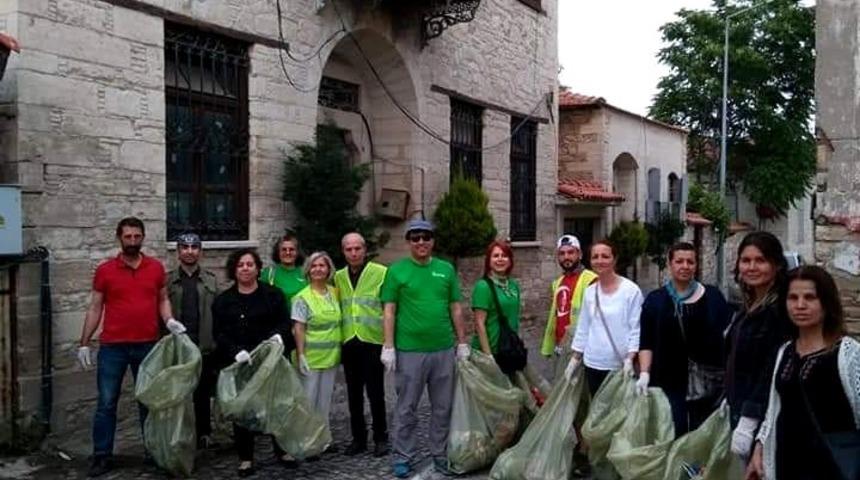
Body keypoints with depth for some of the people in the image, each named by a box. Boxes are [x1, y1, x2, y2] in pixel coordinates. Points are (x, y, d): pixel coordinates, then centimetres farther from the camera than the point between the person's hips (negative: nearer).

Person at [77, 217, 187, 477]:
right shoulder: (105, 270, -1)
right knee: (106, 403, 3)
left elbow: (163, 299, 12)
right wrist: (84, 343, 1)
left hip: (148, 345, 1)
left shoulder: (156, 267, 3)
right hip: (112, 347, -1)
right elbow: (95, 308, 3)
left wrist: (169, 321, -7)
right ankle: (102, 456, 13)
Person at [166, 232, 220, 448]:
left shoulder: (211, 281, 7)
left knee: (203, 394, 8)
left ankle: (204, 433, 20)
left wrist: (217, 344, -5)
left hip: (204, 347, 1)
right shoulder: (168, 280, 5)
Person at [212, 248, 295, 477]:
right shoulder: (223, 300, 6)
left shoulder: (273, 294, 5)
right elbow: (219, 333, -2)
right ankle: (245, 457, 12)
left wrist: (279, 335, -21)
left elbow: (284, 322, 2)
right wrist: (236, 352, -19)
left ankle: (282, 450, 20)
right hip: (238, 363, 1)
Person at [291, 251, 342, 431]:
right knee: (308, 400, 2)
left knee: (325, 400, 14)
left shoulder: (334, 293, 7)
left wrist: (339, 351, 14)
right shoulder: (302, 298, -9)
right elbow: (298, 329, -12)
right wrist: (301, 355, -18)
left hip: (331, 356, 5)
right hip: (311, 358, -5)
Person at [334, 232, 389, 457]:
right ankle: (358, 438, 23)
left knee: (375, 392, 2)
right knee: (354, 394, 12)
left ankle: (380, 438, 17)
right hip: (348, 342, 4)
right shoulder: (338, 277, 10)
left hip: (373, 341, -4)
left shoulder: (381, 273, -6)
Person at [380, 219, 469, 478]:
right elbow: (389, 311, -2)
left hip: (444, 350, 3)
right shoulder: (397, 270, -1)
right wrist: (388, 347, -7)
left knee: (443, 407, 11)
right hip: (409, 351, -3)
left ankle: (440, 454, 25)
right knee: (406, 408, 7)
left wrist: (462, 343, 8)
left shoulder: (446, 269, 7)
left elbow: (456, 309, 10)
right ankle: (404, 457, 19)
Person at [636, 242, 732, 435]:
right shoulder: (655, 300, 3)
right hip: (669, 382, 0)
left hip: (707, 382, 0)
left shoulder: (712, 296, 2)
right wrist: (644, 373, -11)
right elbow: (646, 343, 3)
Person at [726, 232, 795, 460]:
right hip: (740, 409, 8)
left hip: (761, 417, -8)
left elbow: (773, 371, -20)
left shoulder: (780, 309, -15)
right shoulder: (750, 305, 11)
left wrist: (748, 421, -21)